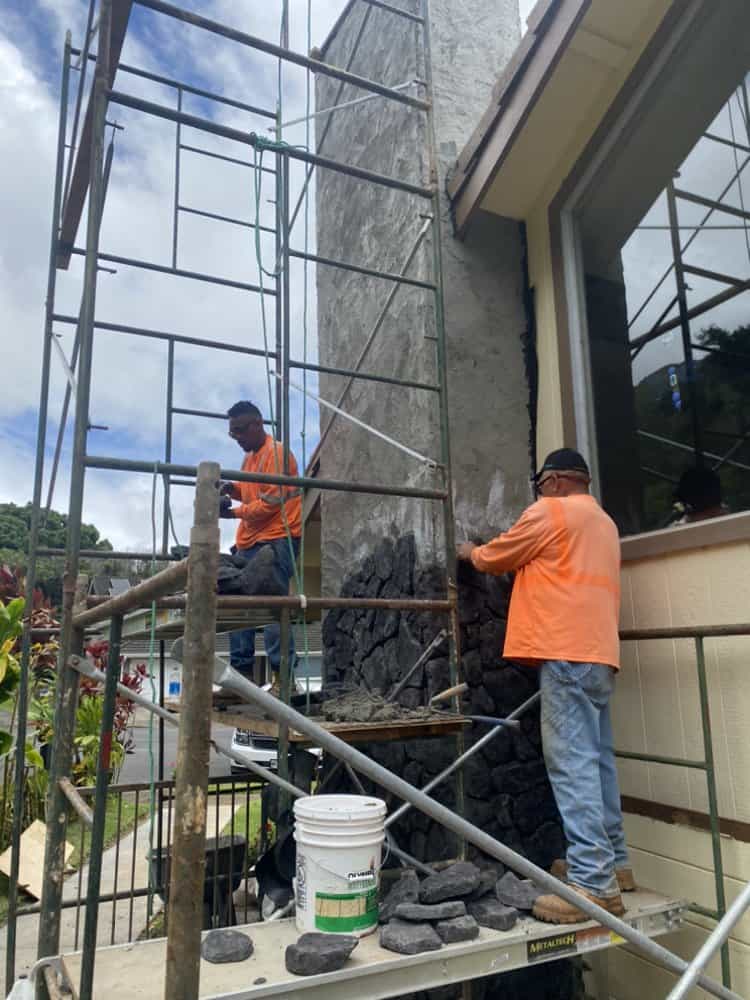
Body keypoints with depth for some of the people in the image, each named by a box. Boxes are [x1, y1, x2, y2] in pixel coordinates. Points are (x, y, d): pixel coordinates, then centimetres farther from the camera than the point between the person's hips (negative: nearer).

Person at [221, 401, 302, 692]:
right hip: (248, 543, 9)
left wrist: (234, 512, -12)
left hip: (275, 542, -9)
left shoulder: (276, 452, -8)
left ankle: (282, 677, -9)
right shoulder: (249, 457, 20)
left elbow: (272, 501, -14)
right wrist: (233, 489, 9)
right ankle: (243, 673, 13)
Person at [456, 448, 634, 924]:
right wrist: (526, 562, 33)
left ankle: (593, 883, -11)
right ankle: (614, 863, 21)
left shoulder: (551, 511, -3)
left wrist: (472, 552, 23)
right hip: (598, 651, 9)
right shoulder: (604, 523, 23)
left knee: (573, 764, -11)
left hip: (567, 652, -9)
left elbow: (494, 558, 4)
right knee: (597, 761, 13)